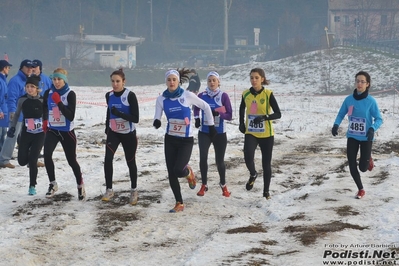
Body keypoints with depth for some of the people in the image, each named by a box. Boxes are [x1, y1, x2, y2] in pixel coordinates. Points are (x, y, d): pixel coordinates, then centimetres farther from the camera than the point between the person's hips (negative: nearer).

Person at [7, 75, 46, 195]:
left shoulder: (42, 100, -9)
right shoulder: (22, 100, -2)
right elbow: (17, 114, 12)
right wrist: (12, 127, 5)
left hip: (39, 134, -3)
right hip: (26, 133, 3)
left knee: (32, 160, -10)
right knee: (22, 161, -2)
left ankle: (32, 186, 6)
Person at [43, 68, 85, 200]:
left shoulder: (70, 94, -14)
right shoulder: (48, 93, -2)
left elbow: (71, 116, -22)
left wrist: (59, 102, -28)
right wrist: (45, 121, 22)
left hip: (67, 132, -3)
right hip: (52, 130, 3)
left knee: (71, 160, 3)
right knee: (47, 155, -20)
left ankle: (80, 185, 27)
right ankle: (52, 184, -4)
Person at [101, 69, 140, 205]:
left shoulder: (130, 95, -18)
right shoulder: (109, 95, -3)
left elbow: (136, 118, -21)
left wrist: (119, 113, -32)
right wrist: (107, 127, 18)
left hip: (128, 134, -3)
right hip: (113, 133, 3)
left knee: (130, 162, 9)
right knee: (108, 159, -15)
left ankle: (134, 190, 29)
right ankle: (109, 190, -4)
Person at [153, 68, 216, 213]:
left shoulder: (187, 95, -10)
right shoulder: (161, 99, -2)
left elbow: (205, 106, 2)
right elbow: (157, 117, -3)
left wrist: (211, 125, 8)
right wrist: (156, 122, -28)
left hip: (186, 140, -3)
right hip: (170, 140, 3)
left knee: (178, 170, -18)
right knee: (171, 173, 2)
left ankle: (188, 172, 20)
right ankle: (179, 203, 17)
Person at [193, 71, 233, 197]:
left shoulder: (223, 96, -7)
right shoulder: (202, 96, -1)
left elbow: (229, 116, -7)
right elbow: (196, 108, 19)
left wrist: (218, 113, -24)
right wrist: (196, 118, 0)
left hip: (220, 133, -1)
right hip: (204, 132, 1)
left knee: (219, 161, 6)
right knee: (203, 157, -15)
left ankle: (223, 185, 30)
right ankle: (204, 185, 3)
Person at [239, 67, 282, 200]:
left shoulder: (268, 94, -10)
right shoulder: (246, 94, 0)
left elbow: (278, 114, -11)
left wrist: (265, 117, -27)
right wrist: (241, 123, 13)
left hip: (266, 134, -1)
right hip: (250, 133, 1)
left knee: (266, 163, 6)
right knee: (248, 158, -22)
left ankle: (266, 191, 23)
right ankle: (253, 175, 12)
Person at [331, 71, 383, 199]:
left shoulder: (371, 101, -14)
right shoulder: (349, 99, -5)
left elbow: (379, 119, -9)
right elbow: (341, 114, 6)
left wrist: (373, 129, -27)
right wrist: (336, 125, -13)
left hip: (366, 138, -3)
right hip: (352, 137, 3)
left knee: (363, 168, 0)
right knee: (352, 166, 3)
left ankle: (368, 160, 37)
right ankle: (360, 189, 25)